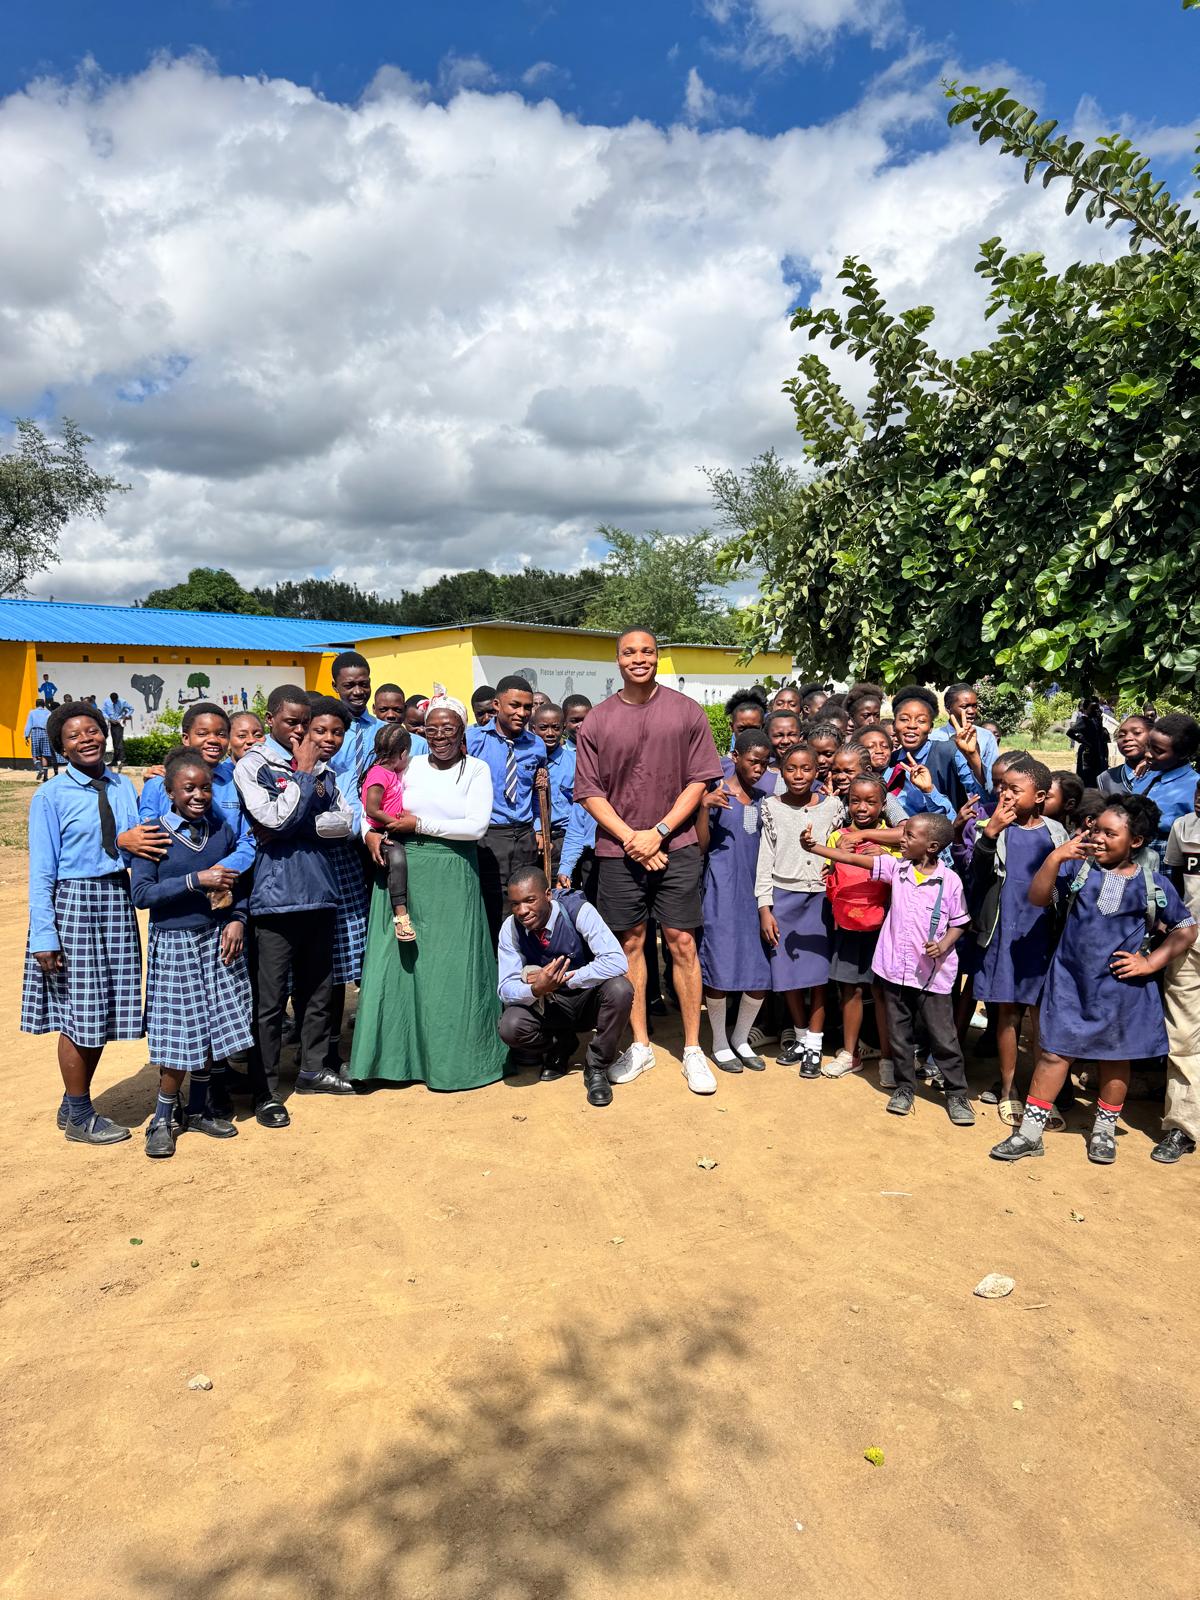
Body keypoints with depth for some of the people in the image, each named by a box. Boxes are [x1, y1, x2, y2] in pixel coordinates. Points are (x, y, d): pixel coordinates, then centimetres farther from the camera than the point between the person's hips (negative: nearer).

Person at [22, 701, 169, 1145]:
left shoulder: (124, 787, 6)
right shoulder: (51, 797, -7)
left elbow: (143, 847, 8)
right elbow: (42, 871, -9)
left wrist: (131, 842, -15)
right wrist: (44, 937, -12)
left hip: (117, 903, 5)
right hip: (72, 903, -5)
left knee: (104, 1011, 12)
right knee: (80, 1014, 3)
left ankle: (74, 1104, 32)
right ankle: (79, 1117, 21)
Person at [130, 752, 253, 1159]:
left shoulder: (222, 830, 4)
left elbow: (239, 884, 12)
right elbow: (141, 893, -16)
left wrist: (238, 919, -5)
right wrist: (196, 880, -22)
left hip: (219, 940, 4)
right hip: (174, 944, -4)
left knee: (216, 1029, 8)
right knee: (180, 1036, -1)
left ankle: (199, 1109, 26)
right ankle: (164, 1116, 19)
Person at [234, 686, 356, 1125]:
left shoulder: (322, 766, 12)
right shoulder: (252, 766, -2)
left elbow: (345, 820, 2)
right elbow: (274, 819, -16)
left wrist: (297, 826, -11)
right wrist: (302, 772, -8)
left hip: (320, 892, 5)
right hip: (275, 895, -5)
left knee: (318, 990, 15)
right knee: (270, 999, 1)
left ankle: (314, 1070, 30)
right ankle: (264, 1092, 11)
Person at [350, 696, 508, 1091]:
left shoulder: (476, 769, 1)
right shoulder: (409, 766, 8)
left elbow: (477, 826, -9)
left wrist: (420, 825, -9)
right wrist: (371, 833, -6)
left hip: (453, 878, -2)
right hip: (402, 871, 3)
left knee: (450, 966, 2)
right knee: (398, 962, 4)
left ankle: (454, 1057, 15)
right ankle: (398, 1054, 16)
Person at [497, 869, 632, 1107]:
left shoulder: (577, 911, -23)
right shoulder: (511, 928, -13)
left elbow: (618, 961, -32)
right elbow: (506, 990, -15)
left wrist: (563, 979, -33)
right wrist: (537, 989, -37)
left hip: (589, 998, -2)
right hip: (549, 1007, 2)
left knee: (619, 989, -34)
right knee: (510, 1027, -27)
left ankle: (597, 1068, -10)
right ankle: (561, 1046, 7)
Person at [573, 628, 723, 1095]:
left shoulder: (686, 711, 0)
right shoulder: (597, 721, 2)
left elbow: (698, 781, -1)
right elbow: (590, 792, 2)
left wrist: (657, 833, -10)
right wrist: (630, 838, -9)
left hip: (676, 846, -1)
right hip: (619, 850, 1)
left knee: (681, 942, 1)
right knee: (630, 944, 8)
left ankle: (693, 1049, 12)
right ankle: (639, 1045, 21)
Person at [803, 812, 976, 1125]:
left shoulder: (950, 880, -8)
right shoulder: (896, 867, 0)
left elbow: (958, 923, 0)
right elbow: (853, 859, -5)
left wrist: (943, 945, -18)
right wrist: (814, 847, -13)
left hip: (933, 973, -3)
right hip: (896, 969, 3)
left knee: (943, 1037, 5)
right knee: (899, 1034, 14)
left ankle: (957, 1093, 22)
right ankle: (904, 1087, 31)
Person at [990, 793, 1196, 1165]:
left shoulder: (1153, 884, -3)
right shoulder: (1078, 867, -5)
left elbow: (1186, 928, 6)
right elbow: (1038, 897, -12)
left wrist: (1151, 962, -4)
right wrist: (1054, 858, -23)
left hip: (1122, 987, 1)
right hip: (1070, 981, 0)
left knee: (1115, 1056, 14)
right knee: (1054, 1051, 3)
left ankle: (1104, 1131, 34)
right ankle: (1030, 1132, 11)